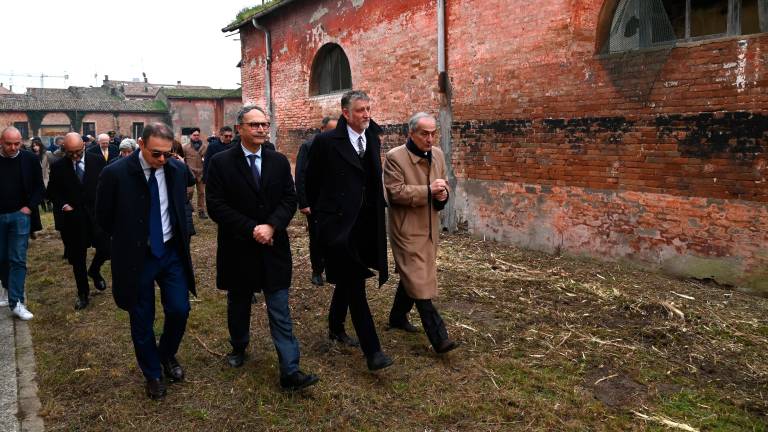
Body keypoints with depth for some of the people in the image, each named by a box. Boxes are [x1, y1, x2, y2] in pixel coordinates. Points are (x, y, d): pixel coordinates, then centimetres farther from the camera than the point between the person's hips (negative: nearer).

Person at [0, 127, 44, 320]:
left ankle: (16, 302, 1)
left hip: (19, 215, -2)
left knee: (18, 259, -2)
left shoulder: (30, 160, -4)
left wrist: (30, 206, -8)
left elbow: (39, 188, 2)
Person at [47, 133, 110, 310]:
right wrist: (62, 204, -9)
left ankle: (94, 271, 30)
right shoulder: (58, 167, -3)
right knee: (77, 260, 9)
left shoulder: (98, 161, -3)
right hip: (73, 218, 0)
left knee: (106, 249, -4)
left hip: (97, 215, 0)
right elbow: (52, 191, 7)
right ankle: (83, 294, 25)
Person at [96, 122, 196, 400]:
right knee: (142, 320, 9)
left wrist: (180, 238, 9)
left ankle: (168, 356, 34)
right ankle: (153, 374, 30)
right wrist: (129, 239, 5)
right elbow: (103, 218, -2)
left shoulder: (178, 170, -4)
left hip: (172, 252, 3)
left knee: (179, 309, 3)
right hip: (136, 256, -2)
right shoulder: (116, 174, -15)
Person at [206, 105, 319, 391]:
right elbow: (216, 206, -11)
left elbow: (289, 200, 0)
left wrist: (271, 226, -17)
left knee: (280, 313, 0)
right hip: (238, 249, -1)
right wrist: (251, 230, -17)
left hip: (274, 247, 1)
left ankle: (290, 371, 2)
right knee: (238, 304, 19)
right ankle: (238, 348, 44)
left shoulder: (279, 161, 3)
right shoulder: (221, 162, -6)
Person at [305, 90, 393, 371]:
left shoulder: (373, 139, 9)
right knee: (354, 286, -5)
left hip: (364, 224, 6)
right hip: (338, 224, -6)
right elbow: (312, 180, 1)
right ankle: (372, 350, -1)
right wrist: (318, 211, 7)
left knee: (347, 282, 20)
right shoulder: (326, 142, -9)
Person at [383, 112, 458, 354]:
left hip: (430, 228, 7)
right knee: (419, 283, -8)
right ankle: (438, 338, -5)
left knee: (411, 278, 20)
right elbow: (395, 192, -20)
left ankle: (398, 317, 40)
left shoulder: (437, 155, 8)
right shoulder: (395, 157, -13)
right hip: (407, 230, -7)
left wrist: (442, 195, -6)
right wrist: (428, 190, -26)